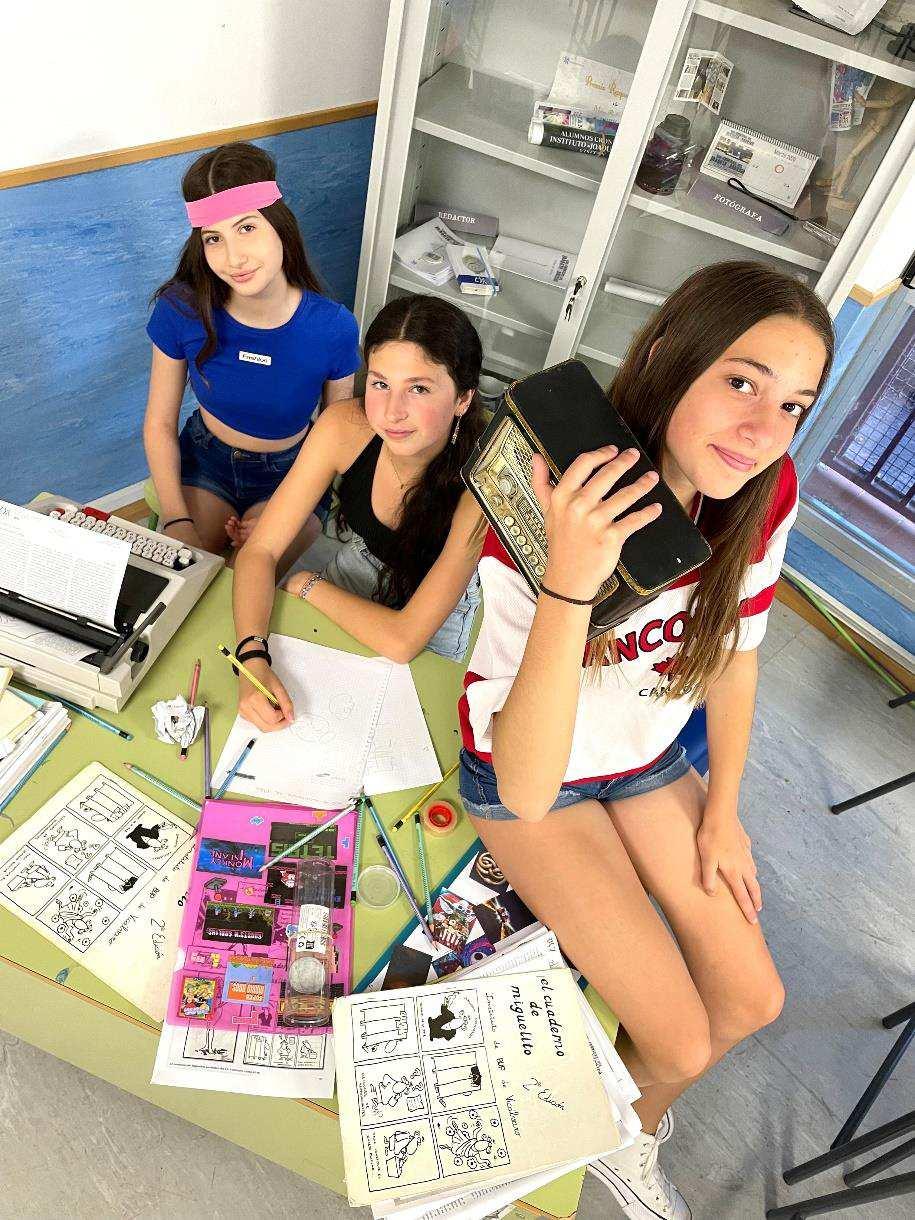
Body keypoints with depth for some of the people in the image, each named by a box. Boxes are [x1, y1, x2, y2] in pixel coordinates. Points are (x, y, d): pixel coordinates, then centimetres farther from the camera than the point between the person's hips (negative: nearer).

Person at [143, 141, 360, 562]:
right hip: (203, 463, 2)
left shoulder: (333, 329, -21)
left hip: (289, 475, -1)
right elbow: (159, 423, -5)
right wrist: (177, 519, -17)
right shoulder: (182, 310, -17)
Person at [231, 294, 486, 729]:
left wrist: (308, 586, -20)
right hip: (352, 575, 3)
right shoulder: (345, 426, -26)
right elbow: (260, 550, -20)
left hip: (430, 638, -3)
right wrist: (253, 658, -36)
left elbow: (403, 640, -33)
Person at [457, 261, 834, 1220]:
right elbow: (526, 790, -39)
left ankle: (629, 1131, 44)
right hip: (527, 777, -5)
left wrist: (722, 809, 8)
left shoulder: (766, 494, -18)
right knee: (683, 1043, -4)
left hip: (652, 759, 6)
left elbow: (734, 655, 0)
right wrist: (570, 582, -52)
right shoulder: (550, 517, -35)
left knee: (752, 1001, 10)